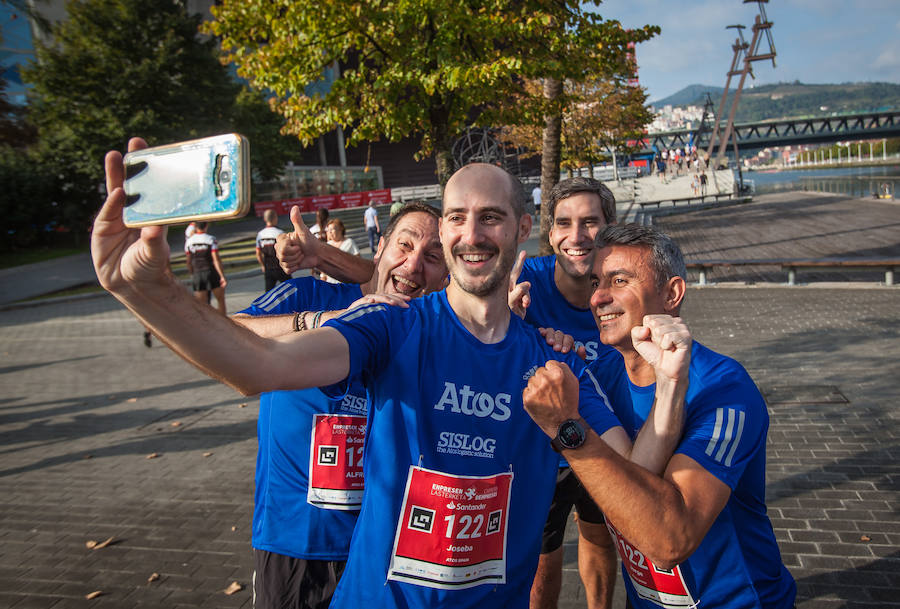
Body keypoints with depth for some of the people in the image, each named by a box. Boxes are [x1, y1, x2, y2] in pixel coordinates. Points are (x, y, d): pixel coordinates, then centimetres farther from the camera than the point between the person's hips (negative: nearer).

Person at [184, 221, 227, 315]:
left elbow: (188, 262, 6)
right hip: (211, 272, -2)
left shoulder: (189, 241, 2)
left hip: (197, 275, 3)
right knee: (220, 299, 15)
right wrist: (222, 276, -13)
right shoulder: (211, 239, -8)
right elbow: (216, 260, -14)